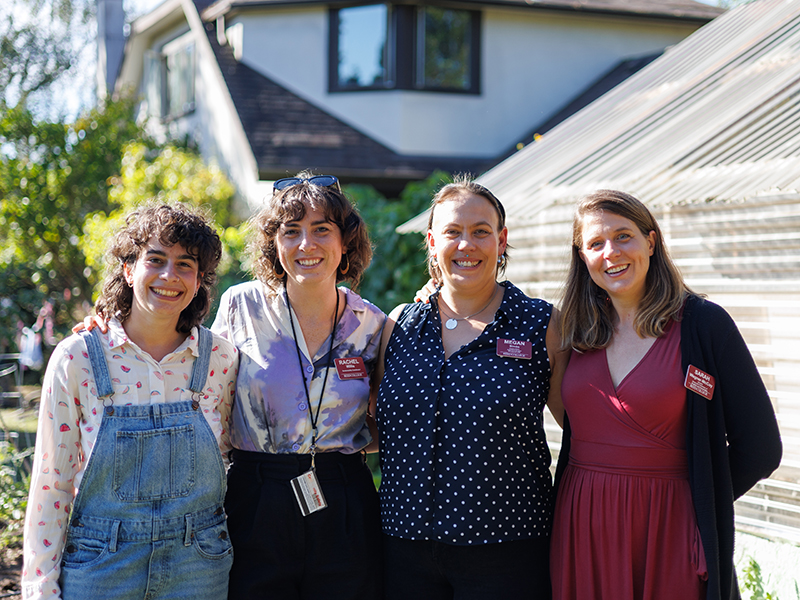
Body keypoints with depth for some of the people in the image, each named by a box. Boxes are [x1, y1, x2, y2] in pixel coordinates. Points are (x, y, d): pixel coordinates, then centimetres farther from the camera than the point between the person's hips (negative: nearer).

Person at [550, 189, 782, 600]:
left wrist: (695, 503, -3)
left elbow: (759, 447, -5)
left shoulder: (703, 324, -6)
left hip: (667, 531, -4)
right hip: (581, 526, 4)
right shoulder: (580, 332, 7)